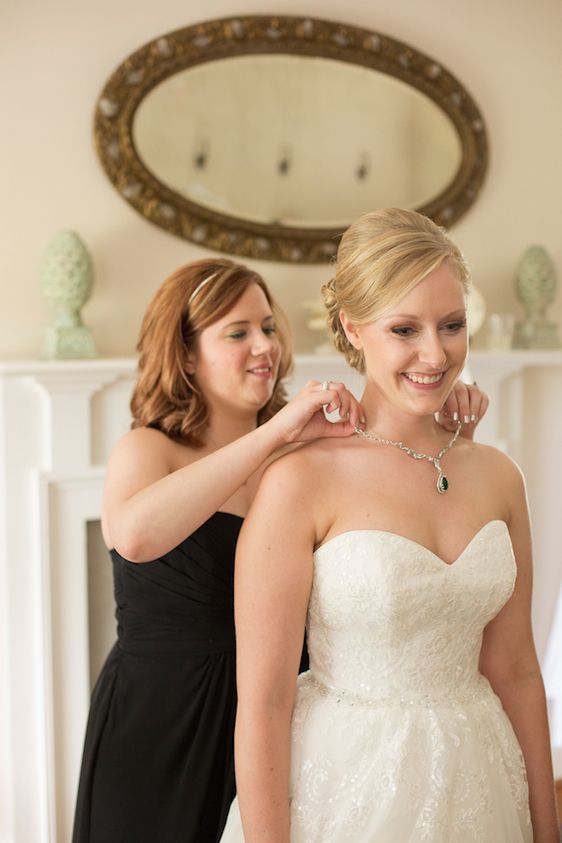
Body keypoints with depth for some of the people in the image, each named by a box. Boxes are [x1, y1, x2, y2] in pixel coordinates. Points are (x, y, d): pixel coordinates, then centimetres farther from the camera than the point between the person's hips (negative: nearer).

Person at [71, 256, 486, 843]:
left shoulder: (298, 451, 3)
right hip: (159, 728, -4)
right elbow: (136, 535, -33)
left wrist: (449, 419, -13)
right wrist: (273, 432, -33)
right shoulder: (146, 449, -10)